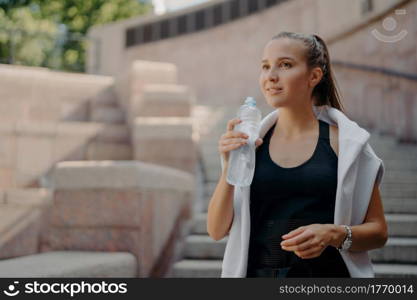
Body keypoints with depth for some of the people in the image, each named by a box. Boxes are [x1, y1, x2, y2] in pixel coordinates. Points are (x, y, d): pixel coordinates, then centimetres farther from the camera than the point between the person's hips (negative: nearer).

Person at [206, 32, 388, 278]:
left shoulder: (346, 140, -3)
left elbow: (378, 231, 1)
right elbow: (217, 231, -1)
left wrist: (335, 235, -17)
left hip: (327, 272, -1)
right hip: (258, 271, 2)